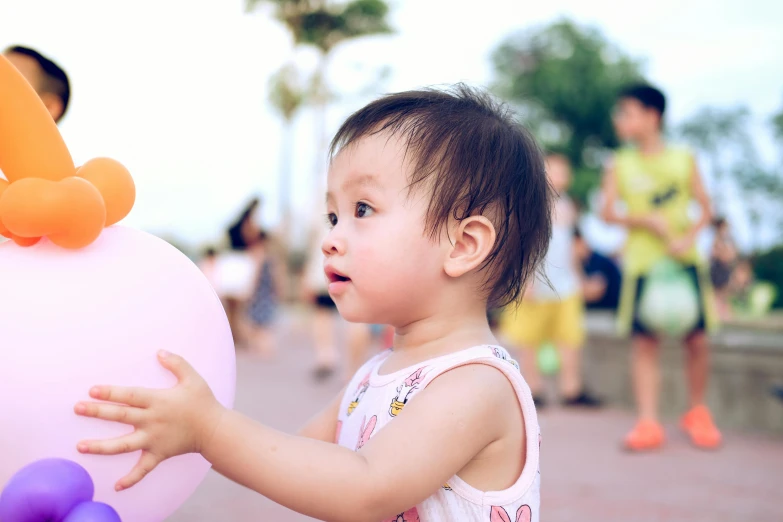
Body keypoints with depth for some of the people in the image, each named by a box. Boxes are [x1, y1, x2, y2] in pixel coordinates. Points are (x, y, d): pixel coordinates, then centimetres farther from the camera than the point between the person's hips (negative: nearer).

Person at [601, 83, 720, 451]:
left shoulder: (683, 159, 6)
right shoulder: (620, 165, 6)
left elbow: (705, 208, 6)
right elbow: (608, 212, -2)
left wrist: (689, 236, -12)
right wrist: (647, 220, -17)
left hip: (684, 260, 0)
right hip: (642, 263, 0)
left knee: (697, 339, 0)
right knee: (645, 341, -5)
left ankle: (697, 414, 20)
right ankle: (648, 422, -1)